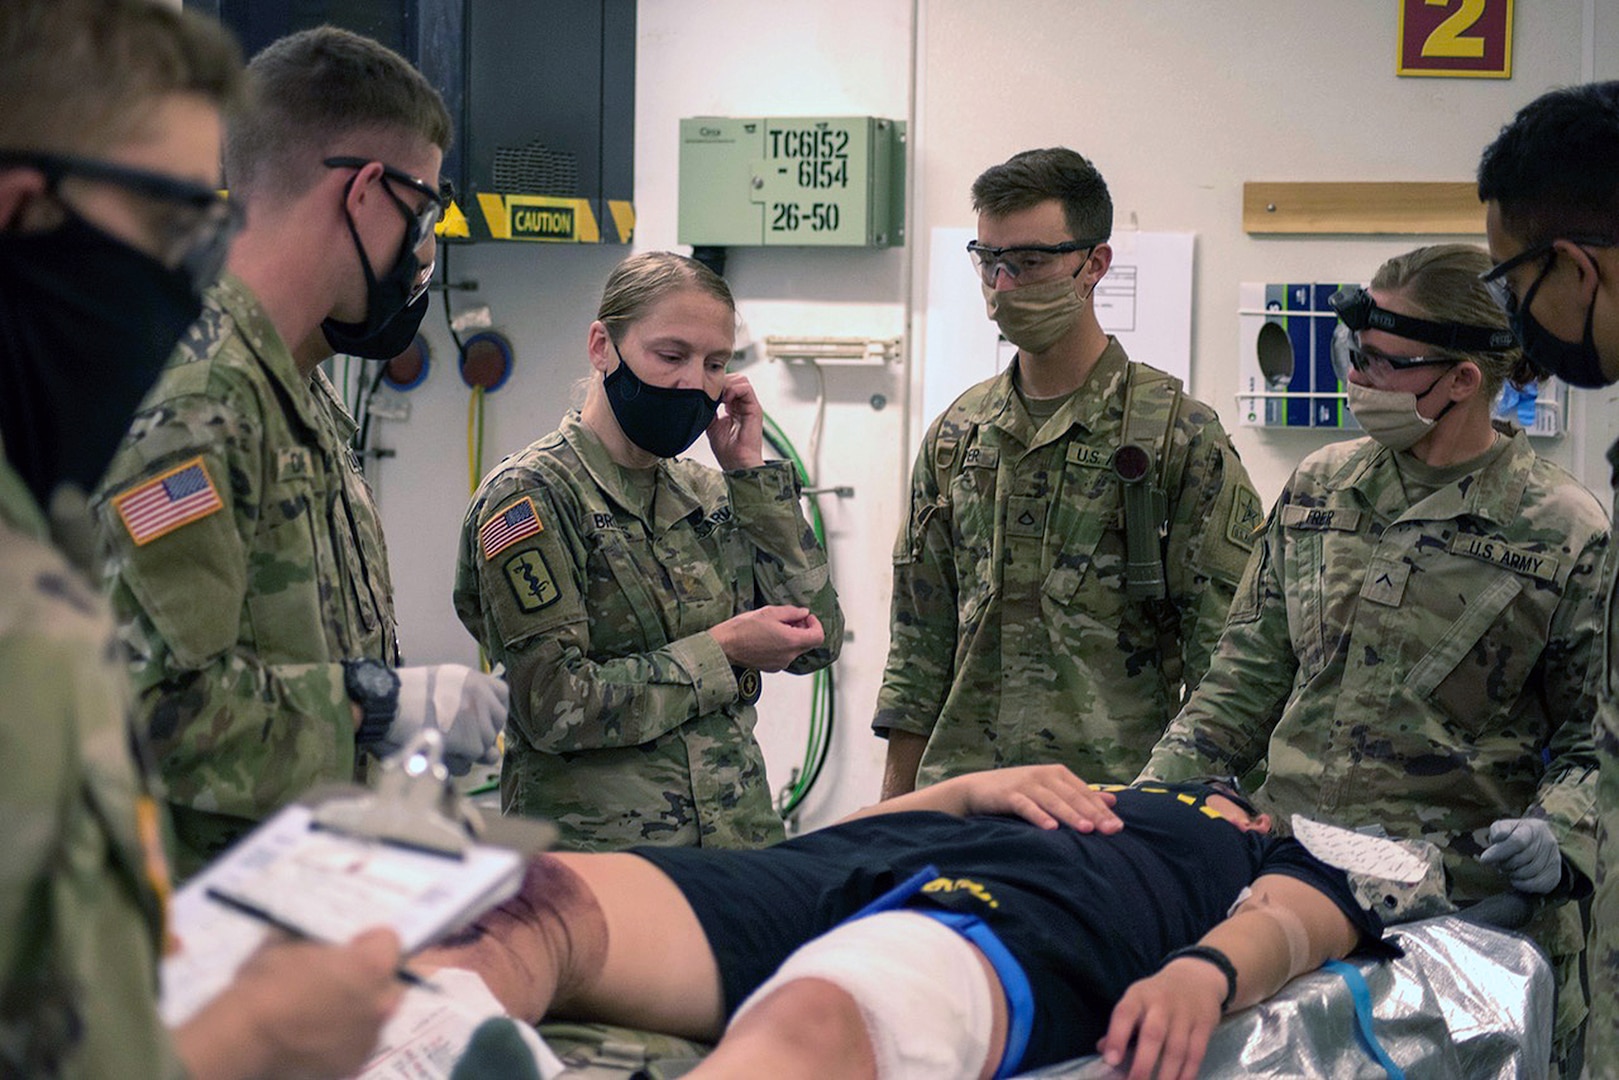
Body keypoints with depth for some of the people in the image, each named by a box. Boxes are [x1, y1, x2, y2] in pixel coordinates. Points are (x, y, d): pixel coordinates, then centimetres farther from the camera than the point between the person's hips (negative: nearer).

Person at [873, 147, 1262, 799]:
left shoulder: (1181, 436, -4)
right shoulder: (954, 437, 12)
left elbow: (1225, 651, -5)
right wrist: (895, 798, 11)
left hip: (1115, 797, -4)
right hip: (958, 794, 4)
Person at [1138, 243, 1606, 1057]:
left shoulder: (1562, 531, -5)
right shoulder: (1317, 488, 9)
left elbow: (1590, 733, 0)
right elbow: (1247, 678, 13)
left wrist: (1559, 833, -19)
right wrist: (1157, 791, 2)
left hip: (1466, 901, -3)